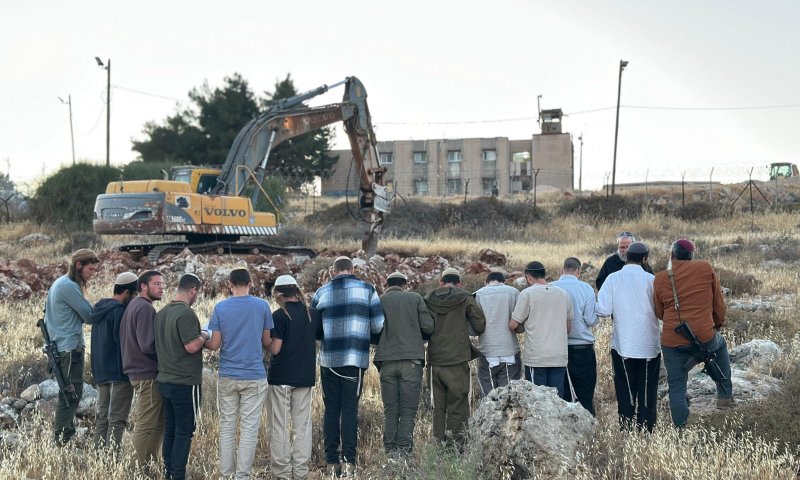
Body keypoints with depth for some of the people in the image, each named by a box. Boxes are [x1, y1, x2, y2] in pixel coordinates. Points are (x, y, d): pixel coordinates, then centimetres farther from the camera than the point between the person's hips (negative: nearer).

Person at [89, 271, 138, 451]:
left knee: (102, 417, 14)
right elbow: (122, 340, -19)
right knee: (117, 419, -6)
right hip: (118, 371, -9)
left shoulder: (99, 308, 13)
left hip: (100, 371, 9)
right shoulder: (119, 310, -16)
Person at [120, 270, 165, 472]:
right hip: (148, 374, -10)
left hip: (138, 370, 10)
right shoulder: (145, 308, -16)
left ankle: (148, 464, 22)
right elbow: (148, 345, -23)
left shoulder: (133, 305, 15)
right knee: (147, 425, -3)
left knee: (157, 422, 17)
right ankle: (142, 469, 2)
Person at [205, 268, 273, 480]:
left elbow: (214, 344, -2)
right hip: (254, 377, -1)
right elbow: (266, 342, 4)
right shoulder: (262, 306, -2)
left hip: (227, 377, 1)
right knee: (249, 428, 1)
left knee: (227, 427, 8)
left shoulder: (220, 308, -1)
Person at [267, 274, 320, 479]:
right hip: (306, 376, 5)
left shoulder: (279, 315, -13)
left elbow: (275, 348, -15)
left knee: (279, 425, 4)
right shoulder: (313, 314, 4)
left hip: (281, 376, -5)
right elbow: (316, 338, 15)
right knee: (302, 425, 10)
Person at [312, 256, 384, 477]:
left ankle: (331, 460, 8)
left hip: (328, 358, 1)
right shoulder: (366, 289, 1)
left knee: (331, 409, 8)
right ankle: (349, 460, -6)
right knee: (350, 408, 1)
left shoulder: (322, 292, 5)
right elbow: (378, 325, 1)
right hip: (355, 358, -1)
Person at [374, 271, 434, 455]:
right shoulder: (415, 298, 5)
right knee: (408, 410, 1)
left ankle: (390, 449, 6)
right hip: (411, 360, -2)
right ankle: (404, 448, -6)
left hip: (386, 361, 2)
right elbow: (428, 326, 0)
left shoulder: (379, 301, 7)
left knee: (390, 410, 8)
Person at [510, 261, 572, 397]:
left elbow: (513, 325, -5)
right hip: (560, 357, 4)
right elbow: (569, 327, 15)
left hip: (536, 357, -4)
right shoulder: (563, 294, 10)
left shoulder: (528, 293, -6)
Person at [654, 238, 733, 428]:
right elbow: (719, 302, 7)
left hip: (672, 341, 0)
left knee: (676, 387, 11)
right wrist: (718, 323, 26)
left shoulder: (660, 278, 1)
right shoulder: (706, 268, -1)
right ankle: (725, 394, 30)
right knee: (721, 344, 33)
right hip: (705, 338, 0)